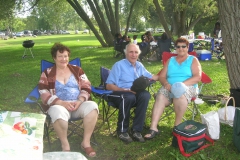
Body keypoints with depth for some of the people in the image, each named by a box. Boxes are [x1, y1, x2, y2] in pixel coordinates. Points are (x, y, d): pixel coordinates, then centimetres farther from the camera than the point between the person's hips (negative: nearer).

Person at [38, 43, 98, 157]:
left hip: (78, 104, 2)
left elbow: (86, 88, 6)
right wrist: (63, 103, -18)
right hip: (59, 105, -2)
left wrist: (79, 101, -14)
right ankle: (65, 145, -16)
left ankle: (86, 142, -18)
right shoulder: (47, 73, 6)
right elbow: (44, 95, -4)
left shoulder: (77, 70, 12)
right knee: (58, 113, -38)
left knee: (92, 106, -29)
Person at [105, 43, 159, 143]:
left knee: (145, 95, -29)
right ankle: (122, 131, -20)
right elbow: (109, 86, -8)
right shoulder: (119, 65, -2)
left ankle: (136, 130, -23)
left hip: (135, 94, 5)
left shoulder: (139, 65, 17)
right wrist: (125, 90, -21)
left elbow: (151, 77, 30)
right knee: (129, 97, -39)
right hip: (118, 94, -4)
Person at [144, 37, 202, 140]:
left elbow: (197, 77, -4)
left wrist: (182, 84, -18)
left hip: (187, 87, -3)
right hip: (169, 87, 3)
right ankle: (153, 127, -38)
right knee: (160, 97, -30)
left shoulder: (193, 60, 11)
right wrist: (166, 83, -12)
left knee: (180, 95, -38)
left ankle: (177, 125, -25)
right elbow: (162, 76, 13)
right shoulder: (170, 60, 21)